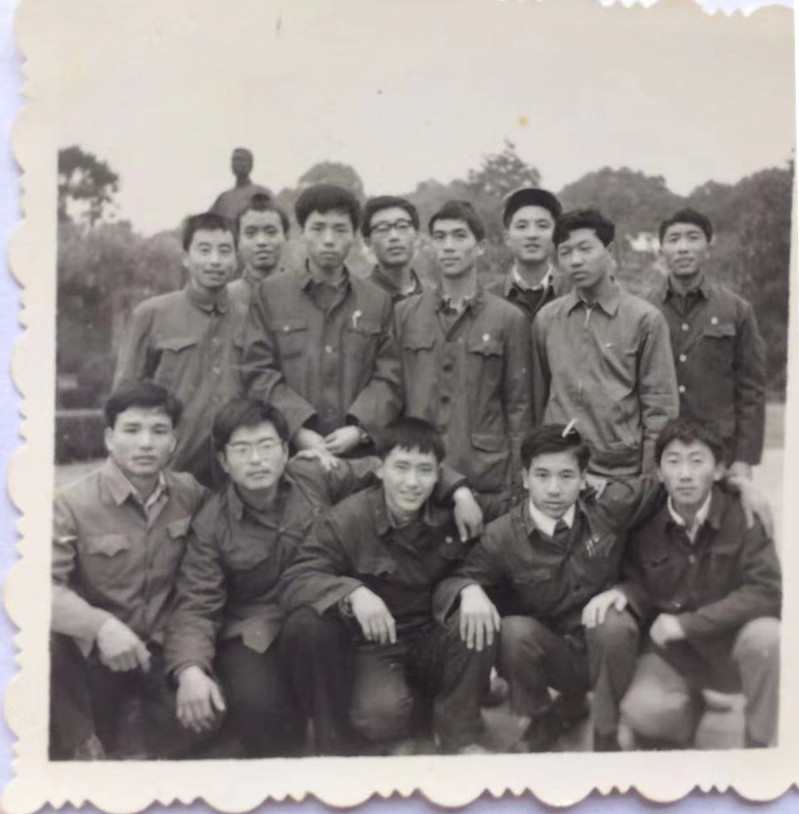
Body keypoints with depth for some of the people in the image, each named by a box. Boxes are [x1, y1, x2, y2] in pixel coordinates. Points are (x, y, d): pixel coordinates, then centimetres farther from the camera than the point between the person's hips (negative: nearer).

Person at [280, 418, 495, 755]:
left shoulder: (450, 514, -7)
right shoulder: (348, 519, -16)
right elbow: (296, 580, -22)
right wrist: (353, 592, -40)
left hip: (433, 642, 4)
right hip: (373, 647, -3)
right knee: (382, 714, -32)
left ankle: (460, 736, -5)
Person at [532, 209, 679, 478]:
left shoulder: (645, 319, -3)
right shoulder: (546, 319, 6)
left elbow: (661, 407, -2)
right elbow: (538, 397, 10)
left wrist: (652, 480, -5)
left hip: (622, 471, -2)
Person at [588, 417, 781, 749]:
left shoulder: (745, 515, -12)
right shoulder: (645, 525, -5)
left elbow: (767, 591, -20)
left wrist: (686, 623, -22)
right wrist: (624, 592, -17)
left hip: (731, 645, -1)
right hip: (671, 651, 1)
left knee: (767, 637, -35)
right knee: (641, 711, -28)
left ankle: (760, 746, -9)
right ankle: (688, 704, 12)